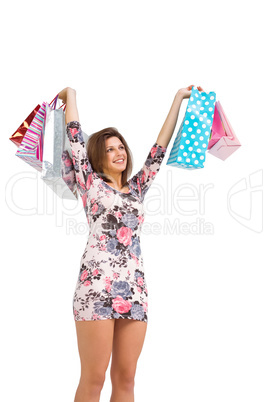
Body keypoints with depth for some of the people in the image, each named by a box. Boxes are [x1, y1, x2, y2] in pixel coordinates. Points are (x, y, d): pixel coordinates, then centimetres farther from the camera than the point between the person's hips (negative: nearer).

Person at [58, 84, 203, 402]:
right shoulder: (91, 183, 10)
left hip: (134, 289, 5)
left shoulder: (136, 188, 21)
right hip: (97, 285, -4)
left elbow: (159, 149, 22)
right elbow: (75, 137, 10)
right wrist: (71, 95, 22)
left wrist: (178, 99, 26)